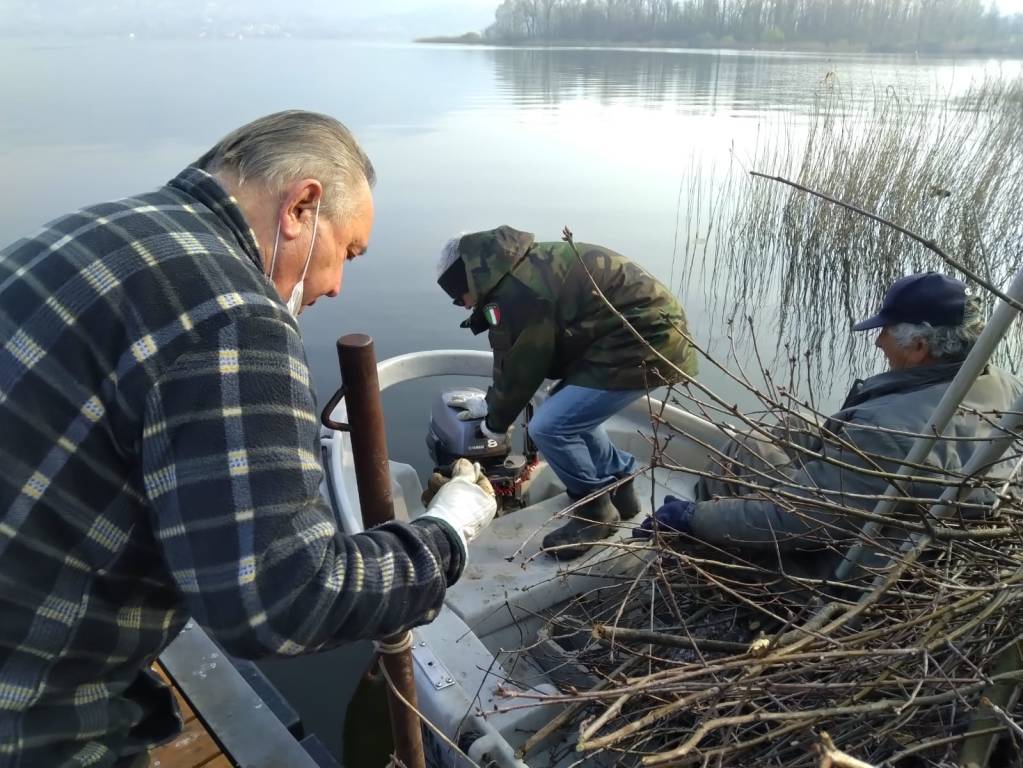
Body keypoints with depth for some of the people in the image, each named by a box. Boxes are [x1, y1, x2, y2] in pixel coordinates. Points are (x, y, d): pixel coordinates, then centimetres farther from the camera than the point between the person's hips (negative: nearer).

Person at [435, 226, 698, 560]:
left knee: (549, 427, -12)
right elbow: (515, 355, 23)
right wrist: (491, 403, 31)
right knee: (570, 409, 20)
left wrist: (496, 422, 9)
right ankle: (619, 489, 32)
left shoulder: (516, 293, -19)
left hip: (644, 343, -11)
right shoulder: (522, 271, 12)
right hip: (651, 329, 11)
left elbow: (519, 369, -8)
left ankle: (596, 512, 9)